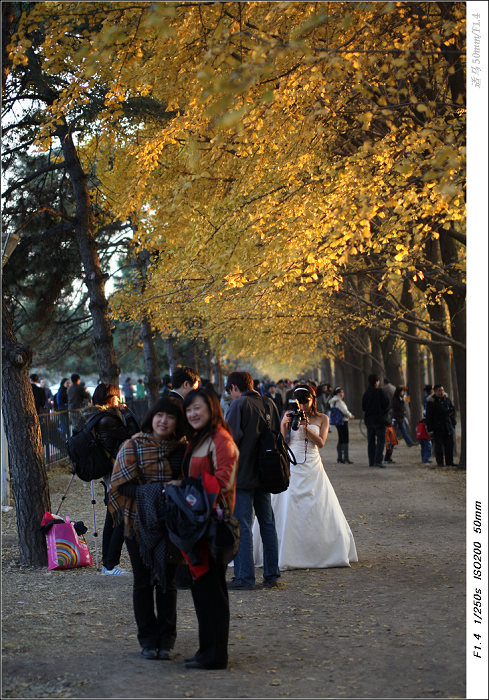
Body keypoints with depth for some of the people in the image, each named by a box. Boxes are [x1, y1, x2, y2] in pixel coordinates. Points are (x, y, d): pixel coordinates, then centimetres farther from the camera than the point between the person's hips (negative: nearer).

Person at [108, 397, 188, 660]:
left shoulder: (183, 448, 4)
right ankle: (148, 640, 15)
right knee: (143, 581, 5)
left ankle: (166, 639, 16)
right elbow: (122, 485, -6)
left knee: (167, 581, 6)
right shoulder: (133, 446, -2)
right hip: (139, 522, -1)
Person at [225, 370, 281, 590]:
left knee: (242, 526, -2)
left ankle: (245, 578, -1)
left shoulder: (239, 404, -12)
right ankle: (271, 575, 17)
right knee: (267, 523, 13)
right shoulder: (269, 403, 9)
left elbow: (231, 437, -18)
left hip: (242, 474, -7)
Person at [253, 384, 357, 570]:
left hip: (313, 469, 1)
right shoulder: (290, 416, 4)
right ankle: (286, 553, -2)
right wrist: (283, 424, -15)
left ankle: (321, 553, 8)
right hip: (292, 468, -1)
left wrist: (306, 427, -15)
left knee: (319, 510, -2)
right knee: (288, 510, -7)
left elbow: (321, 442, -4)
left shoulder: (322, 418, 7)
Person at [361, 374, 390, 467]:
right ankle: (378, 461, -15)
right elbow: (386, 404, -7)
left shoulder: (366, 394, 4)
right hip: (379, 419, -5)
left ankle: (371, 461, 12)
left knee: (371, 441, 11)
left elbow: (363, 408, 5)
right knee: (380, 440, -4)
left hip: (369, 420, 5)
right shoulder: (380, 392, -10)